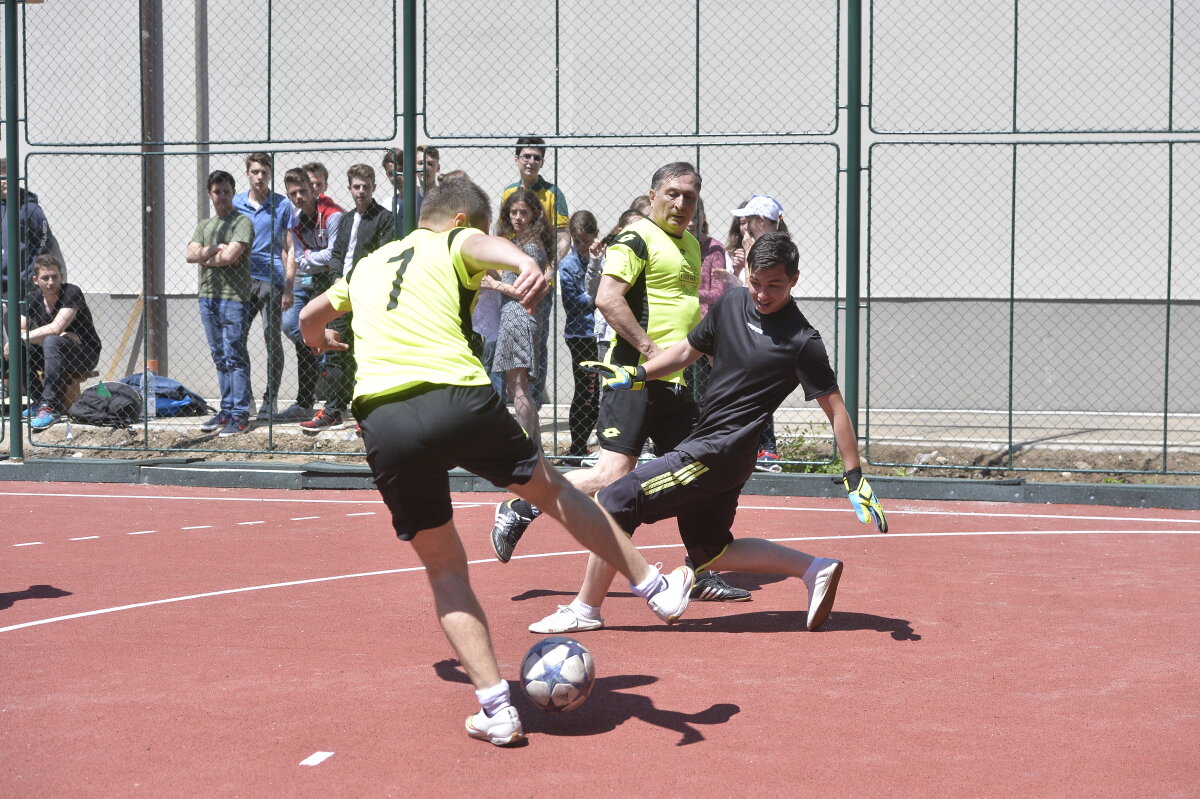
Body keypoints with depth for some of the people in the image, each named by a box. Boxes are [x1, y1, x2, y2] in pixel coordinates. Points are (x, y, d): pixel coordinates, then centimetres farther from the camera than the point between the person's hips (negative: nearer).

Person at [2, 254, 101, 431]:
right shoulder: (33, 299, 1)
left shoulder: (71, 292, -16)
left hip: (86, 355, -6)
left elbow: (55, 328, -27)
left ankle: (51, 406, -36)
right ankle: (37, 401, -7)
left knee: (51, 342, -34)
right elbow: (17, 331, -10)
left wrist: (21, 337, -20)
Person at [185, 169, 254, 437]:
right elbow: (191, 254, 3)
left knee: (234, 357, -7)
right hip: (207, 295, 7)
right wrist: (216, 248, -8)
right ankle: (226, 410, 15)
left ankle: (240, 414, -6)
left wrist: (205, 257, -1)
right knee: (219, 358, 10)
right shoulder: (204, 225, 18)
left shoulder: (242, 222, -3)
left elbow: (229, 257, -16)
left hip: (234, 297, -7)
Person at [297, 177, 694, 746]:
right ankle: (657, 588, 32)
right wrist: (527, 264, -34)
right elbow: (485, 245, -12)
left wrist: (321, 339, 71)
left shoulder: (366, 266, 29)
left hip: (382, 419, 3)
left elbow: (309, 318, 46)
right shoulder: (453, 245, 14)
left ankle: (497, 709, 5)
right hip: (459, 399, -3)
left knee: (445, 569, 13)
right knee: (552, 488, 21)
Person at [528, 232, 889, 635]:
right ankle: (814, 568, 18)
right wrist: (637, 374, 5)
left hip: (719, 451, -9)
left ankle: (585, 609, 3)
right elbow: (689, 349, 19)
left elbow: (835, 408, -10)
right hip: (704, 445, 9)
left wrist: (855, 478, -12)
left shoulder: (802, 341, -14)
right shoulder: (732, 303, 6)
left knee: (615, 502, -9)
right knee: (709, 551, 18)